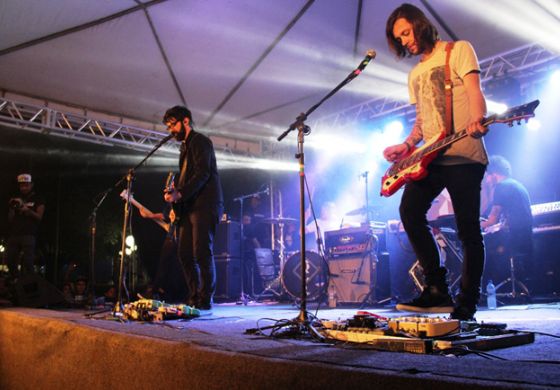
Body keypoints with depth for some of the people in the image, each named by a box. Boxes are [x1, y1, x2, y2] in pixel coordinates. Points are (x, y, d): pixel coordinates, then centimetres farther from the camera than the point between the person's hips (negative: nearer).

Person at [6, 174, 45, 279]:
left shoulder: (38, 200, 8)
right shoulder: (16, 199, 20)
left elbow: (39, 217, -3)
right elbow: (10, 220, 17)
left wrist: (28, 210, -19)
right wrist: (12, 208, -1)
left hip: (29, 235, -5)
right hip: (14, 234, 5)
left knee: (28, 262, -14)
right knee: (10, 261, -3)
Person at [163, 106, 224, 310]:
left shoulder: (200, 141, -4)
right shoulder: (185, 146, 23)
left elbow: (202, 173, -16)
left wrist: (180, 194, -23)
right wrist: (176, 198, 3)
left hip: (204, 205, -9)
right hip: (190, 207, 9)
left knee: (202, 253, -10)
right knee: (185, 253, 7)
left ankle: (205, 300, -5)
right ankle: (194, 297, 15)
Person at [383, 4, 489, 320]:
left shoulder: (459, 50, 6)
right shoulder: (415, 74, 24)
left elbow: (474, 90, -9)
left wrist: (477, 121, -30)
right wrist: (407, 146, 6)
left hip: (464, 155, -6)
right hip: (431, 157, 6)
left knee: (468, 230, -6)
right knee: (410, 210, -12)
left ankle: (467, 305, 6)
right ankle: (437, 289, -3)